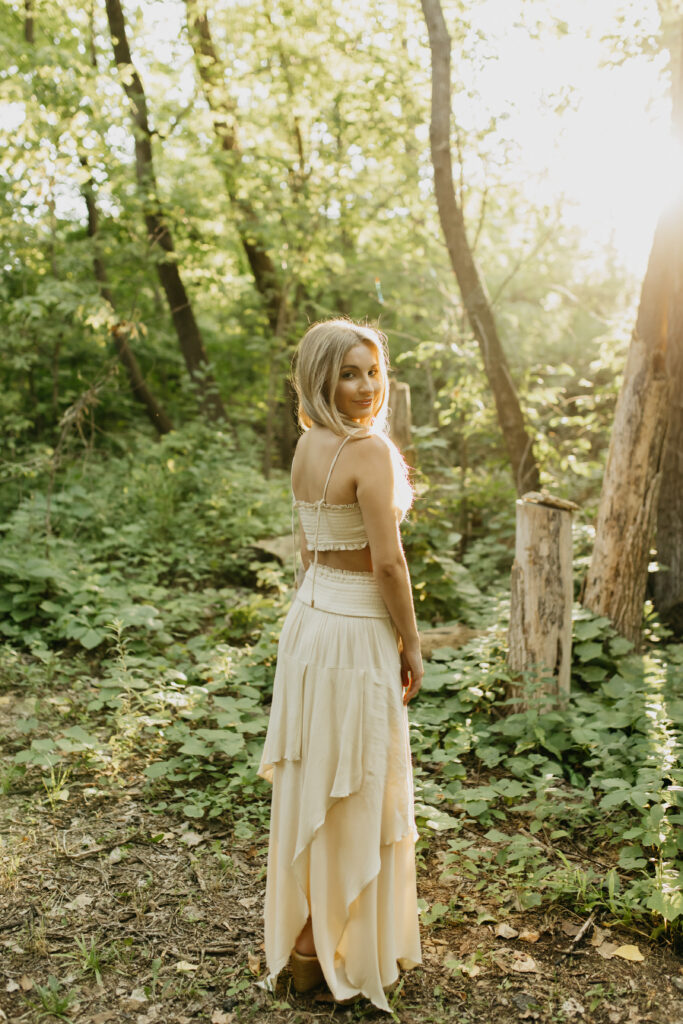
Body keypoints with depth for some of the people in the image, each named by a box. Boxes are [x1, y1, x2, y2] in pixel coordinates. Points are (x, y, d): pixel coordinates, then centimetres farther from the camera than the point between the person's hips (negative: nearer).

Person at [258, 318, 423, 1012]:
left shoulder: (307, 446, 6)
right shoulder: (369, 450, -20)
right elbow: (387, 563, -20)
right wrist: (412, 646, -8)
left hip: (310, 618, 8)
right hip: (357, 632, -8)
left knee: (311, 785, 19)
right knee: (354, 794, 6)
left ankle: (303, 934, 37)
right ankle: (339, 951, 23)